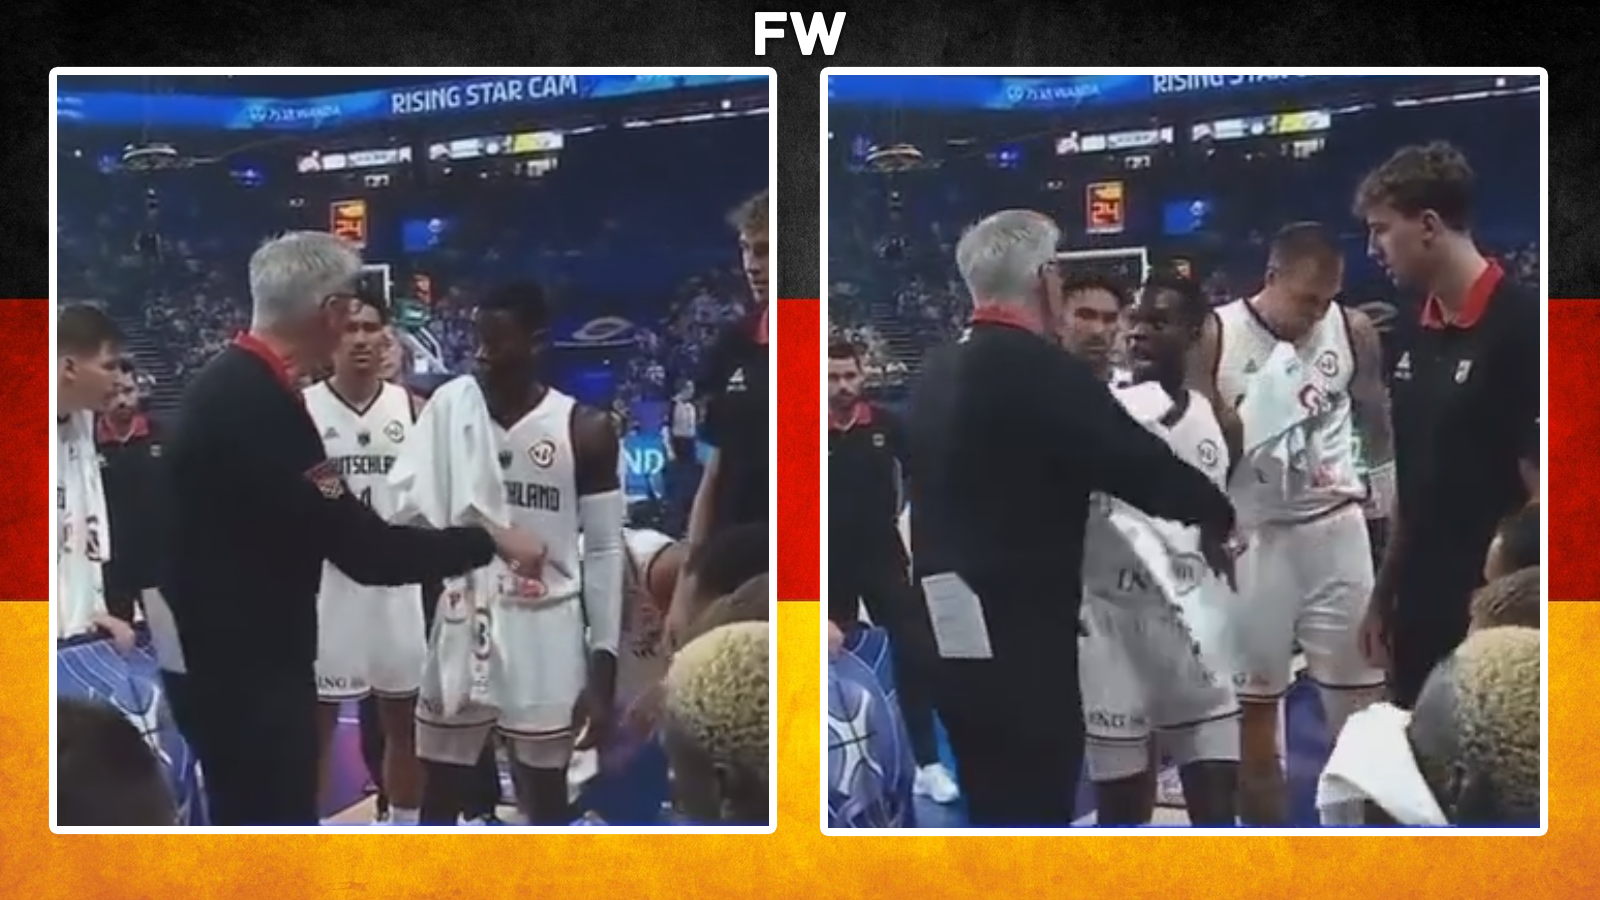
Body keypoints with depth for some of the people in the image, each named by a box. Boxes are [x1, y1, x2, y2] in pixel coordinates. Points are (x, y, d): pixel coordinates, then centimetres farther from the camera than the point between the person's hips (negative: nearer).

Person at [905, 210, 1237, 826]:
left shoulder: (938, 372, 11)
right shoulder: (1038, 369, -14)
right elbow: (1136, 462, -9)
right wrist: (1216, 516, 9)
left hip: (954, 636, 8)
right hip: (1017, 637, -8)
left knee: (1000, 819, 17)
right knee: (1032, 819, -2)